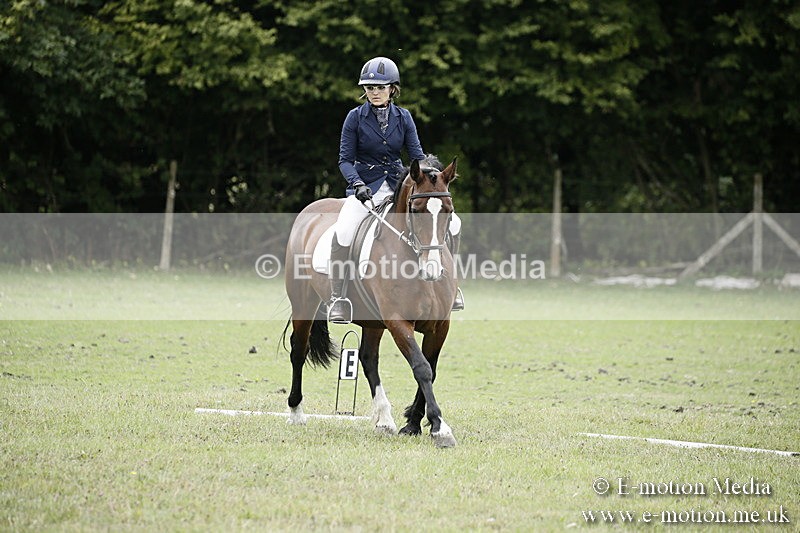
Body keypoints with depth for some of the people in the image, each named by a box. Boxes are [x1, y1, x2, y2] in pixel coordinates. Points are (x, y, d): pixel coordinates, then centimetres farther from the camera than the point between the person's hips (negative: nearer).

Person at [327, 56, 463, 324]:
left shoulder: (403, 117, 5)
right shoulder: (355, 118, -3)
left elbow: (417, 154, 6)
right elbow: (345, 160, -3)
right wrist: (357, 184, -21)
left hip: (397, 182, 3)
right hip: (365, 186, -3)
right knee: (343, 230, -29)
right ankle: (337, 298, -21)